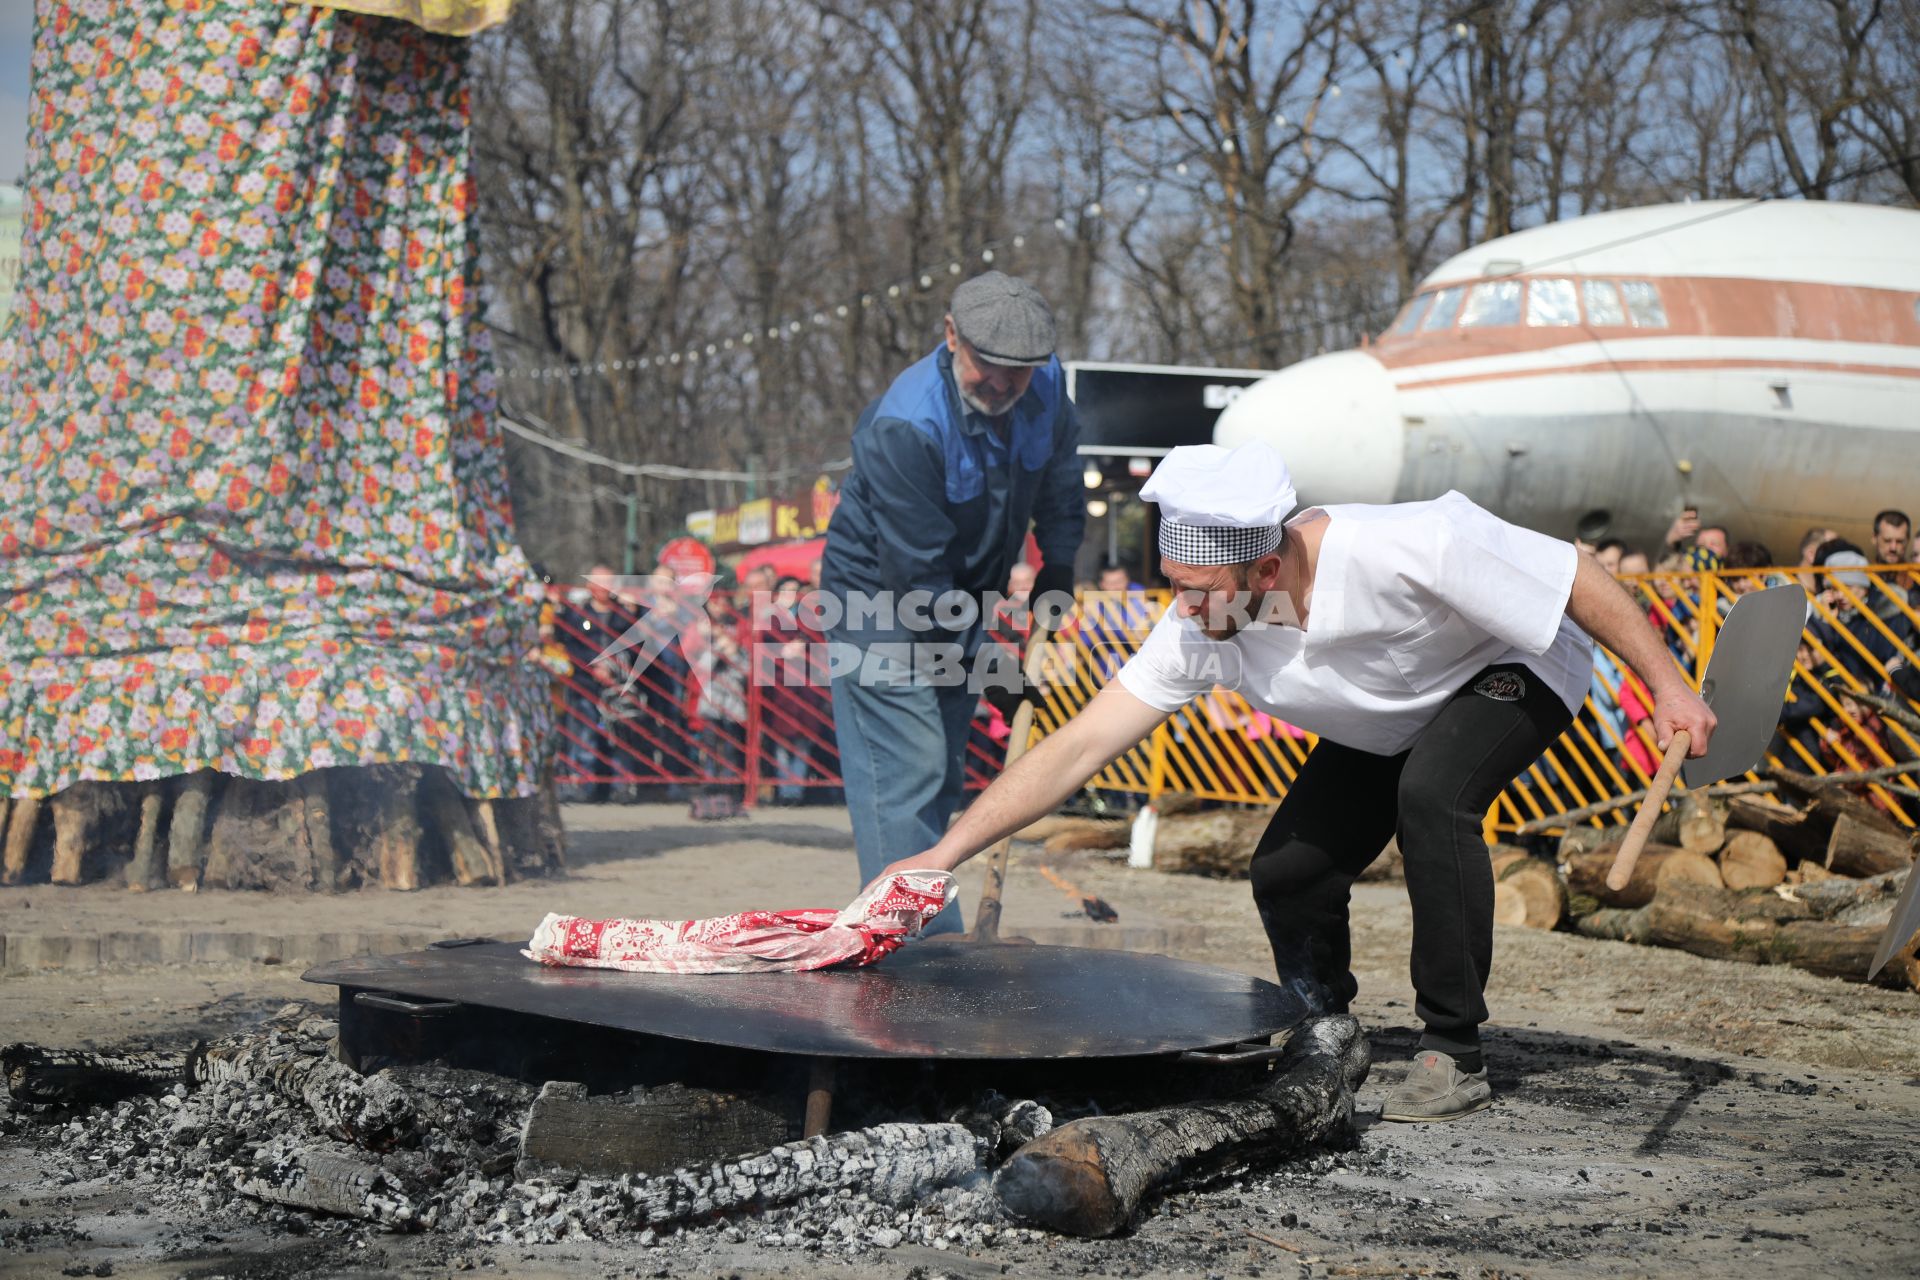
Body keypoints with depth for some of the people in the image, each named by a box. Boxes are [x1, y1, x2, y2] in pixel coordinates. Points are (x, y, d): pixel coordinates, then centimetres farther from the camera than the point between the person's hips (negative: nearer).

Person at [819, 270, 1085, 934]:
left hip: (965, 594, 7)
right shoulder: (904, 427, -31)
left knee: (943, 777, 11)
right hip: (882, 594, -7)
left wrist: (1057, 565, 4)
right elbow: (919, 576, -28)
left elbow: (1060, 479, 14)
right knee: (907, 772, -14)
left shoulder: (1046, 387, -10)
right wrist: (986, 667, -26)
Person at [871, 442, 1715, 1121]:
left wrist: (1668, 688, -25)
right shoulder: (1199, 631, -27)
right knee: (1285, 873, -7)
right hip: (1385, 726, 5)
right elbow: (1078, 746, -26)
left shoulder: (1402, 549, -42)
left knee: (1431, 795, -32)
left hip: (1511, 672, -5)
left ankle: (1454, 1054, -19)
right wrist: (946, 852, -32)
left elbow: (1576, 576, -29)